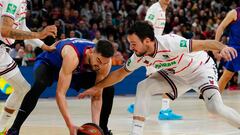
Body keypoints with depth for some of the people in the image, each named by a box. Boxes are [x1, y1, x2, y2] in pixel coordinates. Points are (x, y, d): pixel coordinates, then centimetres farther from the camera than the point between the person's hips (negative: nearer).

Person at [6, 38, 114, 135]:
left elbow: (97, 96, -19)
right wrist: (71, 125, -51)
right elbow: (60, 93, -44)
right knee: (40, 84, -38)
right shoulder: (72, 56, -44)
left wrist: (95, 124, -32)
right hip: (48, 63, -5)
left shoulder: (105, 61, -27)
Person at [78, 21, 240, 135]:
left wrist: (222, 47, -62)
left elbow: (205, 43, -42)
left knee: (215, 107, -27)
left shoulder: (170, 43, -37)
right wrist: (96, 88, 0)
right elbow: (120, 73, 1)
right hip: (178, 74, 6)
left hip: (201, 68, -6)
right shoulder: (140, 57, -15)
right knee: (143, 87, -10)